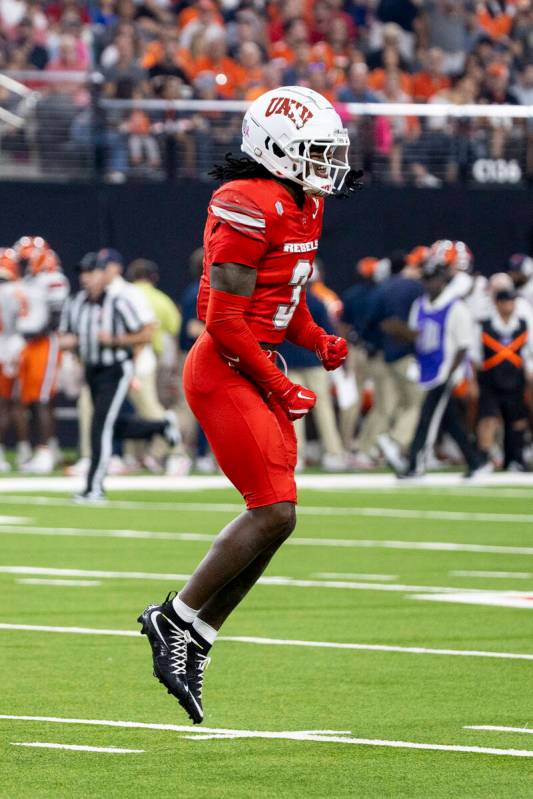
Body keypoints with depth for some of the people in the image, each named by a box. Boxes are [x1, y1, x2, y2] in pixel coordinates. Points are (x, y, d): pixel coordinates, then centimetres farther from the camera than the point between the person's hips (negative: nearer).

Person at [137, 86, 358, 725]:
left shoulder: (302, 206, 13)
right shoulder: (250, 207, -19)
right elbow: (225, 320, -20)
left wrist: (317, 341, 4)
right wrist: (279, 388, -14)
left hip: (258, 371, 10)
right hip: (226, 374, -10)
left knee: (271, 517, 7)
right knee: (274, 513, -13)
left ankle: (192, 645, 13)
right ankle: (177, 619, -2)